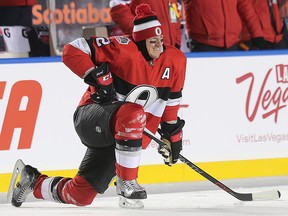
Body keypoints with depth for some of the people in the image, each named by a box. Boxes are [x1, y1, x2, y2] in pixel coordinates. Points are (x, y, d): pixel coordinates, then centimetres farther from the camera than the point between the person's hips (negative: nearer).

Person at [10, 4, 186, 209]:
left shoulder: (175, 59, 1)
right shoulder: (123, 48, -17)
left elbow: (171, 101, 15)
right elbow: (72, 51, -16)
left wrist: (173, 135, 14)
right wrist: (97, 76, -24)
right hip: (92, 116, -6)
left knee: (79, 195, 3)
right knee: (133, 114, -41)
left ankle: (34, 182, 32)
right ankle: (126, 183, -28)